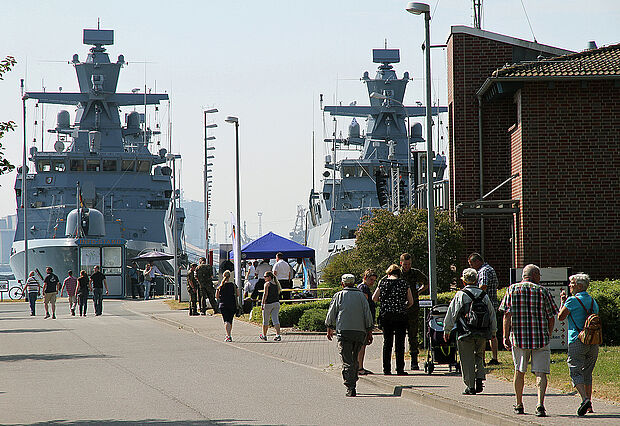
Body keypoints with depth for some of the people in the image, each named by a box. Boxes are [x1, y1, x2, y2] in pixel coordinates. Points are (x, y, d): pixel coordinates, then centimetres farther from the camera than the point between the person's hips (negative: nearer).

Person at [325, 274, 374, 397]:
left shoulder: (339, 296, 4)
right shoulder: (361, 296, 9)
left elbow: (331, 314, 8)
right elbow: (368, 315, 5)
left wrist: (330, 329, 22)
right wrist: (369, 332, 9)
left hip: (344, 331, -3)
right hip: (360, 331, 3)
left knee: (347, 361, -7)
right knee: (355, 360, 16)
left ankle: (350, 388, -18)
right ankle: (352, 383, 18)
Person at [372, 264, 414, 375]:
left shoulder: (383, 282, 3)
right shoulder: (404, 284, 1)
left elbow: (374, 298, 7)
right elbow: (411, 302, 3)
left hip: (385, 315, 1)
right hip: (400, 316, -1)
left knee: (387, 343, 8)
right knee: (399, 343, 2)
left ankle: (386, 369, 6)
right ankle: (400, 369, -2)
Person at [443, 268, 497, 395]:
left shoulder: (460, 295, -7)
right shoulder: (484, 295, 6)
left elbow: (451, 314, -3)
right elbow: (492, 314, 14)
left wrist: (447, 330, 8)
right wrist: (493, 331, 25)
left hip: (465, 334, -4)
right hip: (482, 335, 4)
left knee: (467, 360, 3)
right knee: (479, 357, 21)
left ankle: (470, 386, 3)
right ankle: (479, 378, 4)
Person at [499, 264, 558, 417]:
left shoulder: (512, 290, 3)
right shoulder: (543, 291, 2)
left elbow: (507, 315, -3)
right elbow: (551, 318, 4)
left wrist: (505, 336, -2)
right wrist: (547, 336, 17)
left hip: (518, 336, 1)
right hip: (541, 338, -1)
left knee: (519, 371, 16)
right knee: (540, 372, -1)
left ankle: (519, 405, 23)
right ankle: (540, 404, -18)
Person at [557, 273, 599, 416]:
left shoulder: (572, 301, -7)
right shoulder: (593, 302, 12)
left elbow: (560, 317, 3)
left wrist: (563, 302, 14)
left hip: (577, 341, -6)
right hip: (593, 343, 6)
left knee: (576, 372, -6)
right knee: (587, 373, 15)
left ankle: (585, 399, -26)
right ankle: (589, 405, 13)